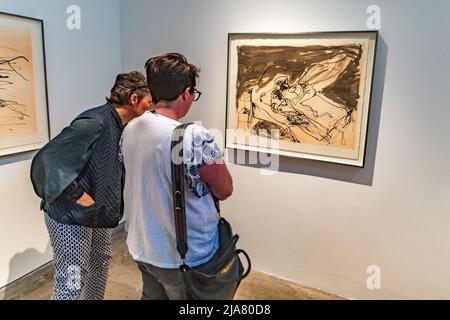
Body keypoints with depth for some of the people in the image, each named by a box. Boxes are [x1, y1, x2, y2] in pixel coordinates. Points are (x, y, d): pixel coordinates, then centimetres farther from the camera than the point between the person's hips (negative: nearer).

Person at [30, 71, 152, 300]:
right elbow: (47, 160, -30)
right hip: (70, 216, -9)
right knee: (72, 281, -1)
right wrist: (78, 195, -24)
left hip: (100, 212, 9)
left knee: (100, 264, 23)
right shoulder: (94, 123, -26)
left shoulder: (120, 127, 3)